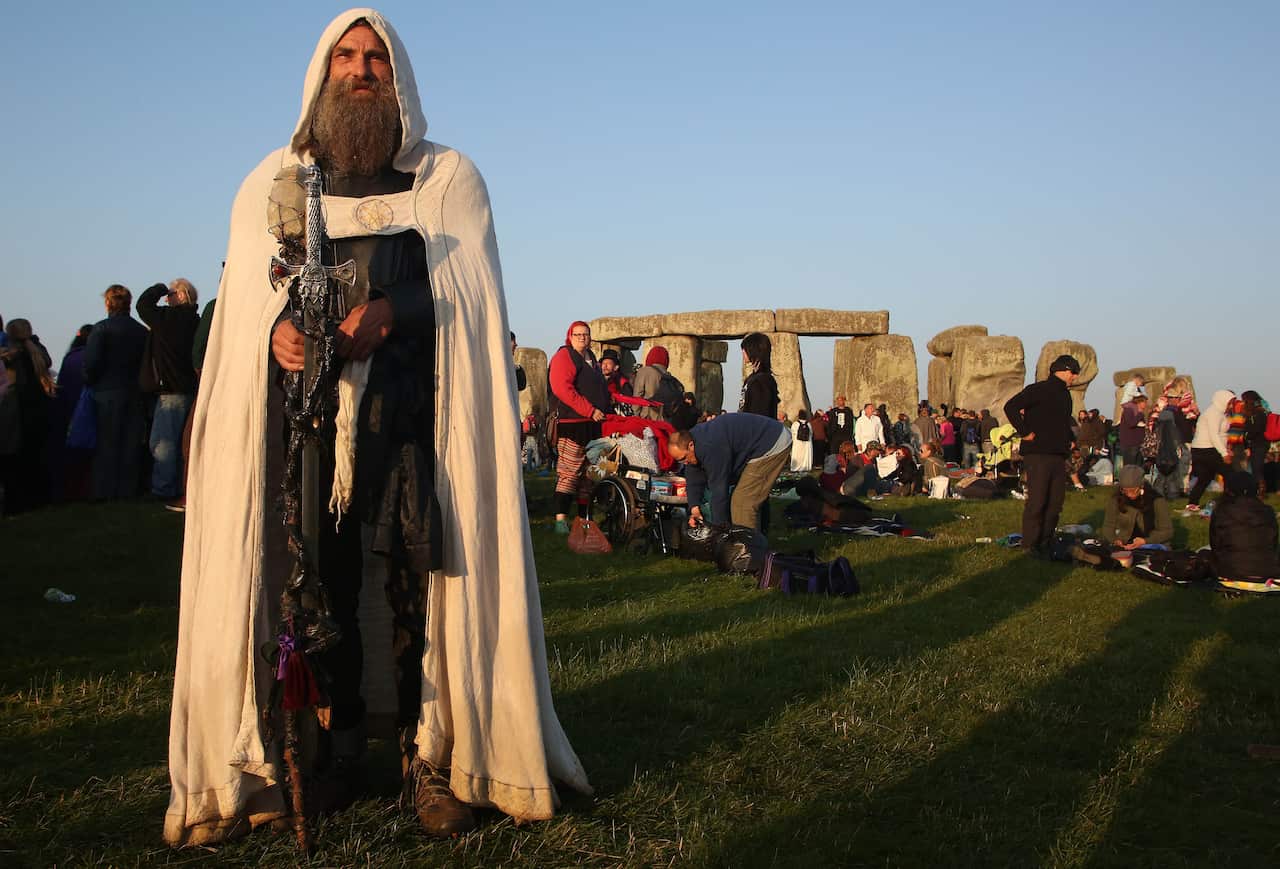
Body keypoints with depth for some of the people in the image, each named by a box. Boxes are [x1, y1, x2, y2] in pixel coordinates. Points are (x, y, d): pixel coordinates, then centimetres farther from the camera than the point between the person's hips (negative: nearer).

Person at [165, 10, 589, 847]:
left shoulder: (450, 178, 14)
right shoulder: (273, 182, 19)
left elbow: (464, 287, 1)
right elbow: (247, 291, 9)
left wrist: (390, 310, -18)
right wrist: (277, 328, -15)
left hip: (414, 409, -1)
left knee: (420, 574, -8)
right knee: (318, 571, -2)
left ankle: (430, 754, 0)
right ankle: (334, 735, 11)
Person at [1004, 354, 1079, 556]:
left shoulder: (1064, 394, 20)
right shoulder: (1039, 390, -7)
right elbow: (1010, 407, -17)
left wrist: (1069, 440, 19)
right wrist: (1025, 432, -16)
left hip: (1059, 456, 8)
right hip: (1038, 454, -8)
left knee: (1055, 502, 8)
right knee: (1037, 500, -7)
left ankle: (1046, 542, 17)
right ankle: (1030, 545, -1)